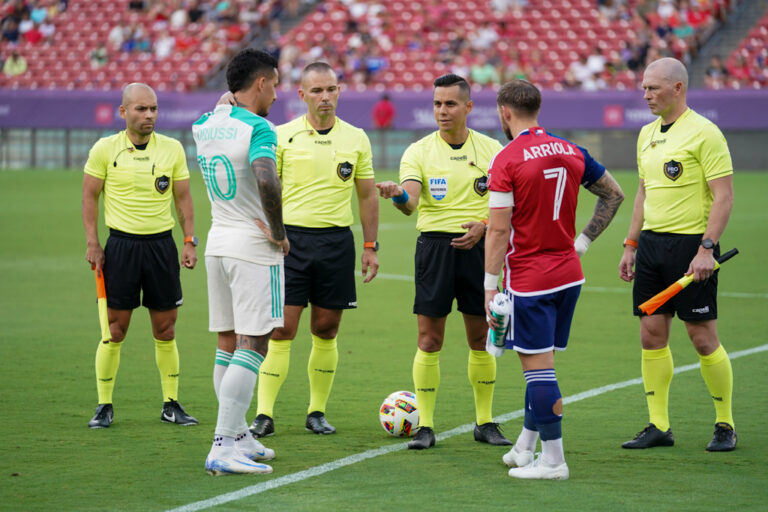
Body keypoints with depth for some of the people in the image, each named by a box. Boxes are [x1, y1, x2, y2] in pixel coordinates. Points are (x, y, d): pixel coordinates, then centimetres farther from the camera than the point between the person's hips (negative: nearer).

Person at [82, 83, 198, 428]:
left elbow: (183, 197, 11)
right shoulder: (104, 149, -2)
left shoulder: (172, 149, 5)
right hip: (121, 244, -2)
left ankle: (171, 404, 14)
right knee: (115, 329, -1)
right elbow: (89, 196, 3)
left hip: (162, 244, 2)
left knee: (165, 328, 5)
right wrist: (92, 243, -3)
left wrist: (190, 240, 3)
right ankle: (104, 406, 8)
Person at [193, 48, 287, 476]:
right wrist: (278, 232, -20)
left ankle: (239, 436, 22)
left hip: (218, 243, 8)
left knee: (228, 345, 14)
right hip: (254, 247, -8)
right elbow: (267, 181, -32)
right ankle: (223, 448, -13)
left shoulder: (204, 125, 8)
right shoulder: (257, 128, -16)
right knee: (253, 346, -7)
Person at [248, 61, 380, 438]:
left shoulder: (356, 139, 7)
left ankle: (317, 412, 16)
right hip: (291, 237, -2)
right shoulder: (281, 136, 1)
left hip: (337, 241, 2)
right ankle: (264, 414, -4)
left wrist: (370, 246, 8)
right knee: (281, 329, -7)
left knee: (326, 331, 5)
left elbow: (367, 196, 13)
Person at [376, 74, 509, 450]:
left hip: (478, 246, 1)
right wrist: (398, 195, -37)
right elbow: (410, 202, -14)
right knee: (429, 338, -3)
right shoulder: (419, 151, 1)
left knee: (481, 338, 5)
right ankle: (425, 426, 3)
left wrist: (484, 226, -12)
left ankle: (485, 422, 17)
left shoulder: (491, 150, 5)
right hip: (434, 246, -1)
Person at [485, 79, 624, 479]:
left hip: (528, 279, -7)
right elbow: (614, 195, 15)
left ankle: (552, 460, -3)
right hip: (568, 275, 7)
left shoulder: (507, 161, -12)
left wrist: (489, 287, -11)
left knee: (538, 365, -3)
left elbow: (498, 230, -15)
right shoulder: (571, 152, 7)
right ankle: (525, 447, 24)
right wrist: (582, 243, 17)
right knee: (541, 363, 16)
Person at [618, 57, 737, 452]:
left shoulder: (704, 133, -10)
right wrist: (631, 245, 18)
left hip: (691, 243, -7)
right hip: (651, 243, 7)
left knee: (702, 337, -4)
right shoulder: (647, 134, 13)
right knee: (651, 334, 4)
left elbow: (724, 196, -14)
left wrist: (707, 248, -20)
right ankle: (658, 426, 10)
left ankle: (725, 426, 8)